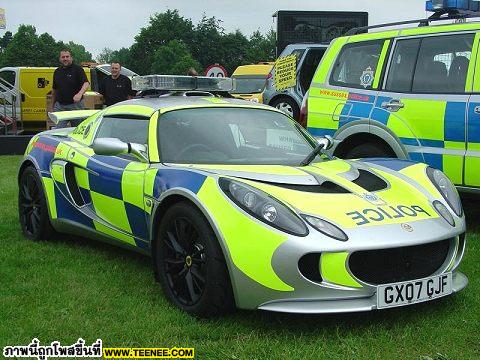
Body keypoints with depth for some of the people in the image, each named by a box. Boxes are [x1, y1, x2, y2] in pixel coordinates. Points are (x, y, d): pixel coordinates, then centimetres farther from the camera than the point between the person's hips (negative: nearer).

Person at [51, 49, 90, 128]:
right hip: (60, 105, 3)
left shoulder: (77, 69, -4)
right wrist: (53, 104, 21)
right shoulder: (57, 71, 12)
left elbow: (86, 83, -17)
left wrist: (80, 94, -36)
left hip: (75, 105, -3)